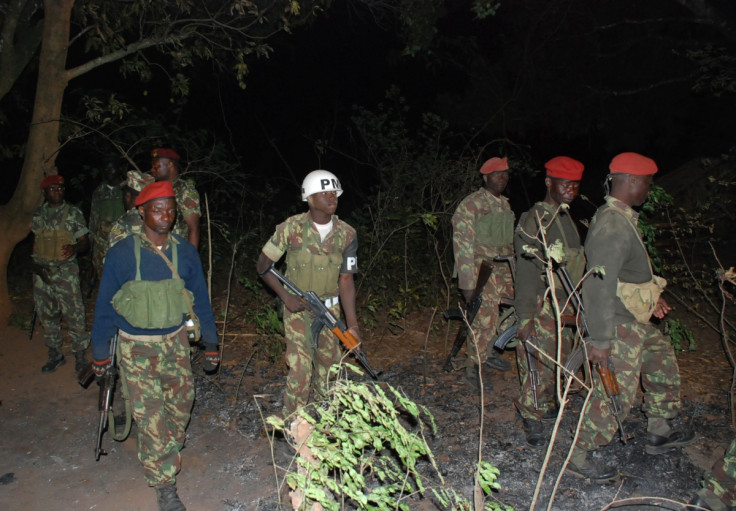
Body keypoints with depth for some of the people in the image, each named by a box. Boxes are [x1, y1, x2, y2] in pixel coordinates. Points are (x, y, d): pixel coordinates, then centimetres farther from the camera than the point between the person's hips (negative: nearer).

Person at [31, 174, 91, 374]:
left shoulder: (73, 213, -2)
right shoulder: (38, 214, 9)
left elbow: (85, 242, -1)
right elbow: (35, 242, 16)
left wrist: (74, 248, -23)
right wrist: (36, 264, 3)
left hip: (66, 270, -4)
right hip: (42, 271, 4)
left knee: (74, 313, -5)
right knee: (47, 314, 11)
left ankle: (80, 355, 8)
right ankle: (55, 355, 26)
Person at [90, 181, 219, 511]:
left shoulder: (185, 252, -3)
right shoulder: (121, 254, -12)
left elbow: (200, 299, 4)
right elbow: (104, 306, -4)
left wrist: (210, 344, 7)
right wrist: (100, 354, 0)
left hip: (175, 341, 3)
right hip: (136, 347, -3)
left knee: (181, 401, 15)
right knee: (151, 415, -2)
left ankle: (168, 451, 46)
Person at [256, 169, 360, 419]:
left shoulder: (347, 234, -7)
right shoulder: (291, 227, -14)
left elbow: (346, 280, -6)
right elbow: (263, 265, -5)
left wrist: (352, 325, -10)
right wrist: (287, 297, -14)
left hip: (330, 308, 3)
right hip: (297, 308, -3)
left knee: (328, 366, 14)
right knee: (300, 368, -7)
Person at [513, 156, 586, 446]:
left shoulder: (567, 218, 11)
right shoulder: (534, 220, -16)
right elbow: (526, 272, -19)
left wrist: (575, 305, 22)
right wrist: (525, 317, -21)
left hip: (563, 307, 8)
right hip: (540, 308, -8)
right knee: (538, 366, -2)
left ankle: (545, 404, 36)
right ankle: (531, 417, 15)